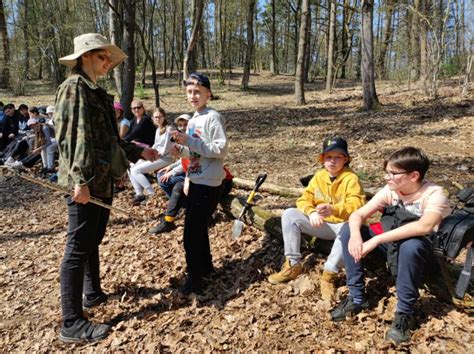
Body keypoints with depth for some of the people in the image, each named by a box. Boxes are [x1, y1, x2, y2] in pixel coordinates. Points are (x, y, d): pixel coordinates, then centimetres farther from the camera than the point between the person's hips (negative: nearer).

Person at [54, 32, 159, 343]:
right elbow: (74, 137, -20)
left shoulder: (96, 92, 18)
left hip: (102, 180, 10)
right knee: (79, 248, -4)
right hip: (87, 182, -9)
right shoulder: (74, 87, -9)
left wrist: (139, 152, 22)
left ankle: (93, 293, 39)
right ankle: (72, 323, 6)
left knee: (93, 241, 21)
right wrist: (81, 180, -25)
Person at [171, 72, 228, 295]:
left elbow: (221, 150, -21)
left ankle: (195, 279, 6)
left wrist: (190, 141, -22)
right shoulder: (193, 120, 13)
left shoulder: (213, 117, -13)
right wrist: (180, 149, 1)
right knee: (198, 229, 18)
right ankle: (206, 266, 34)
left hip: (208, 184, -9)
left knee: (192, 233, -6)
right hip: (195, 181, 9)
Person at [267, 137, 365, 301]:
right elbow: (304, 199, 0)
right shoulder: (319, 176, 3)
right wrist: (311, 212, -24)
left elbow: (356, 207, -26)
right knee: (289, 214, -13)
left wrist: (333, 210, -44)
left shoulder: (351, 179, -14)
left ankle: (329, 274, -27)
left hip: (342, 225, -5)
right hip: (322, 224, 5)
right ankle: (293, 265, -10)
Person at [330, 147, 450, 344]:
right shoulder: (390, 190, -6)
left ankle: (405, 313, -19)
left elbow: (424, 226, -42)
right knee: (348, 230, -13)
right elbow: (358, 215, -10)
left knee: (410, 245, -41)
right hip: (394, 246, 5)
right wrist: (355, 236, -33)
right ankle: (357, 298, -5)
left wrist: (376, 240, -42)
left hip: (424, 252, -5)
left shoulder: (434, 194, -22)